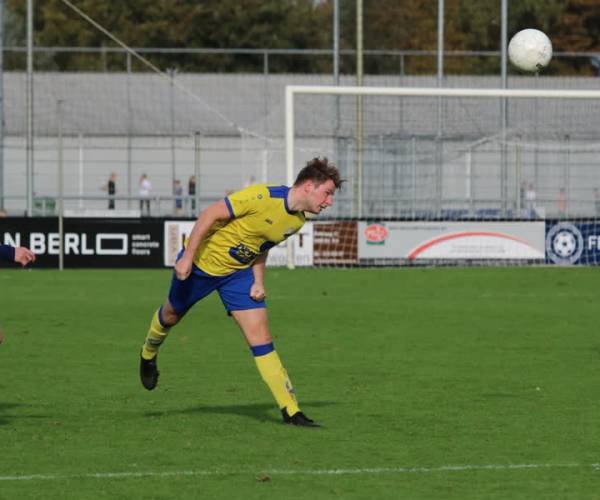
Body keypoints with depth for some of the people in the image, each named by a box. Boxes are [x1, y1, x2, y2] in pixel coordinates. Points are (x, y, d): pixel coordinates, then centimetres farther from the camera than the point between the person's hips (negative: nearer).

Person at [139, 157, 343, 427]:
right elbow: (210, 214, -26)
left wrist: (258, 281, -3)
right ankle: (148, 354, 53)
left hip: (239, 271, 5)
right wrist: (187, 257, -24)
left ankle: (290, 410, -10)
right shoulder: (262, 197, -31)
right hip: (202, 261, -5)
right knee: (171, 315, 19)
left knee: (261, 337, -8)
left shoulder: (297, 220, -7)